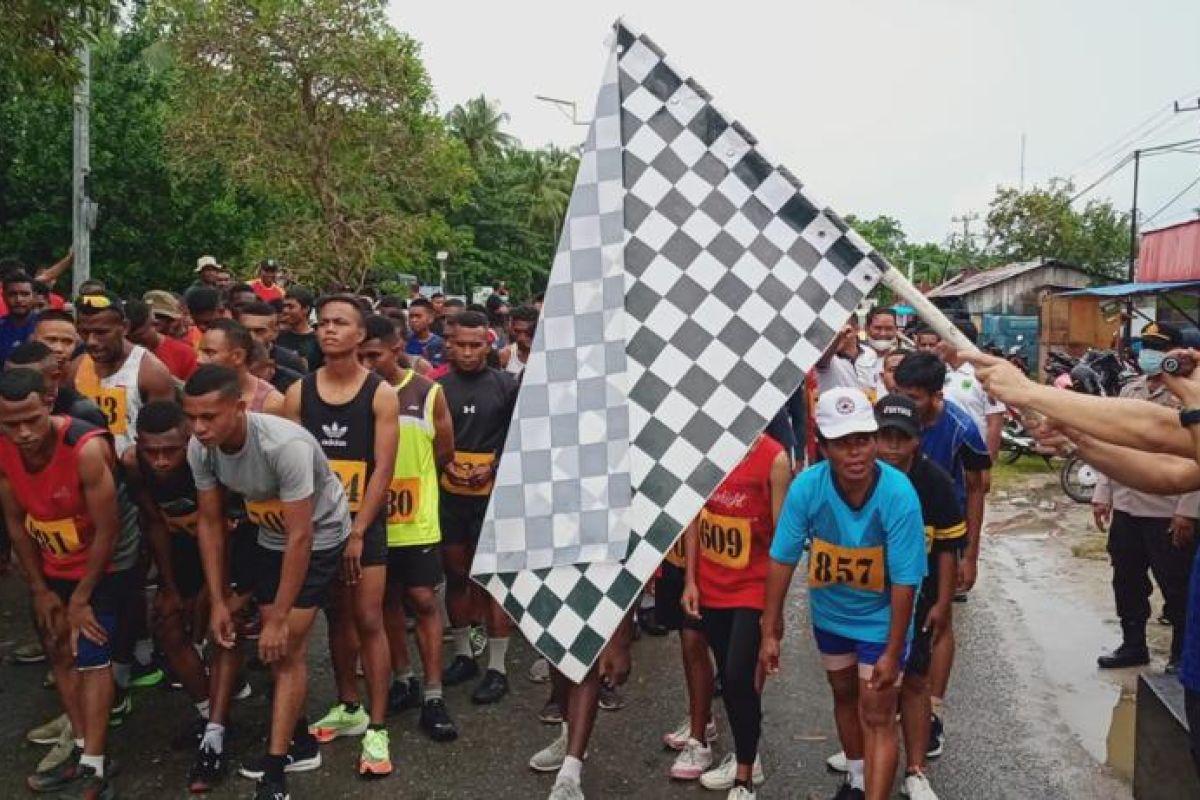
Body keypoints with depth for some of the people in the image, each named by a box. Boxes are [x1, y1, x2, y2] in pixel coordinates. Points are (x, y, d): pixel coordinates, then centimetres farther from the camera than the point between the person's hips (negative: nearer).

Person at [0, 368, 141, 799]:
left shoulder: (87, 448, -32)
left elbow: (106, 531, -24)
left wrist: (80, 598, -15)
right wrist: (40, 590, 1)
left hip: (106, 563, -6)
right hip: (52, 564, 7)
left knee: (91, 657, -7)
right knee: (59, 652, 13)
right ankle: (83, 750, 27)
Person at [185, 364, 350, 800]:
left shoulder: (286, 445, -38)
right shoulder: (200, 449, -18)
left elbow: (301, 537, -32)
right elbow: (210, 523, -6)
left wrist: (279, 617, -26)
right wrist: (217, 602, -5)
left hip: (319, 537, -6)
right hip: (270, 537, 6)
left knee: (287, 647, -7)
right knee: (273, 648, 11)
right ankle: (300, 743, 30)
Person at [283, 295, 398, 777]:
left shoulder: (380, 394, -7)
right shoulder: (299, 392, 1)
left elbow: (383, 470, -10)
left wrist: (357, 532, -13)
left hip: (365, 523, -3)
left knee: (368, 620, -2)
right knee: (337, 618, 15)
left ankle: (376, 727, 7)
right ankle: (349, 707, 31)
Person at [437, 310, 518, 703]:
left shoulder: (506, 385, -1)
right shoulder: (438, 387, 5)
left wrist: (493, 468, -12)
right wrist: (446, 465, -8)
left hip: (493, 493, -3)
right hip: (449, 492, 3)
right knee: (456, 575, 12)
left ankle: (497, 668, 9)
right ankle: (462, 655, 28)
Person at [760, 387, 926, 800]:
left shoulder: (899, 494, -32)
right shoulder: (806, 487, -27)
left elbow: (904, 582, -25)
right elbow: (782, 560, -17)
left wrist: (892, 652, -20)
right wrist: (770, 632, -13)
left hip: (880, 618, -4)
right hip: (830, 612, 4)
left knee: (877, 717, -3)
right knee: (844, 696, 24)